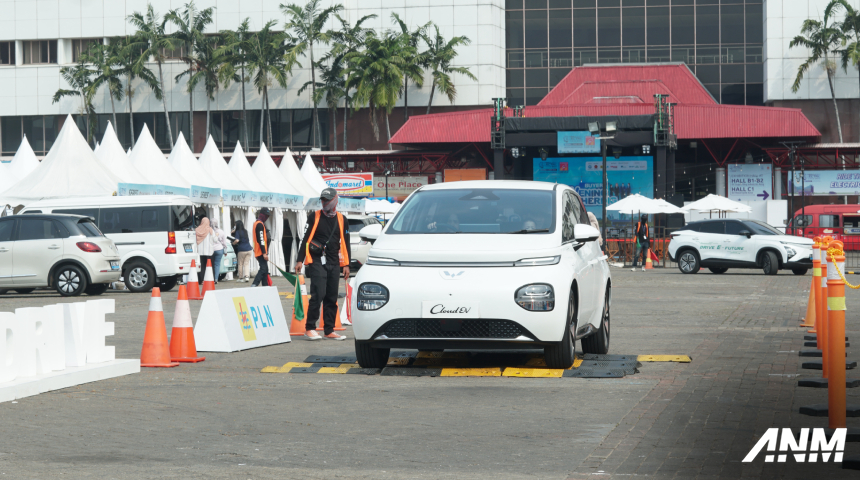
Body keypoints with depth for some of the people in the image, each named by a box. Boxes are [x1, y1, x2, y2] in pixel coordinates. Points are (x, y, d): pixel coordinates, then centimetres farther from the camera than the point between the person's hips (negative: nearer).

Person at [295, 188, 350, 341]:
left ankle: (329, 330, 11)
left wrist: (346, 265, 9)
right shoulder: (314, 217, 3)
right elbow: (305, 239, 3)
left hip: (334, 263, 4)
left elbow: (345, 243, 15)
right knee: (318, 294, -14)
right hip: (317, 261, -4)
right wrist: (300, 260, -3)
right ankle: (310, 328, -8)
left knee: (332, 297, 5)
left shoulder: (341, 220, 12)